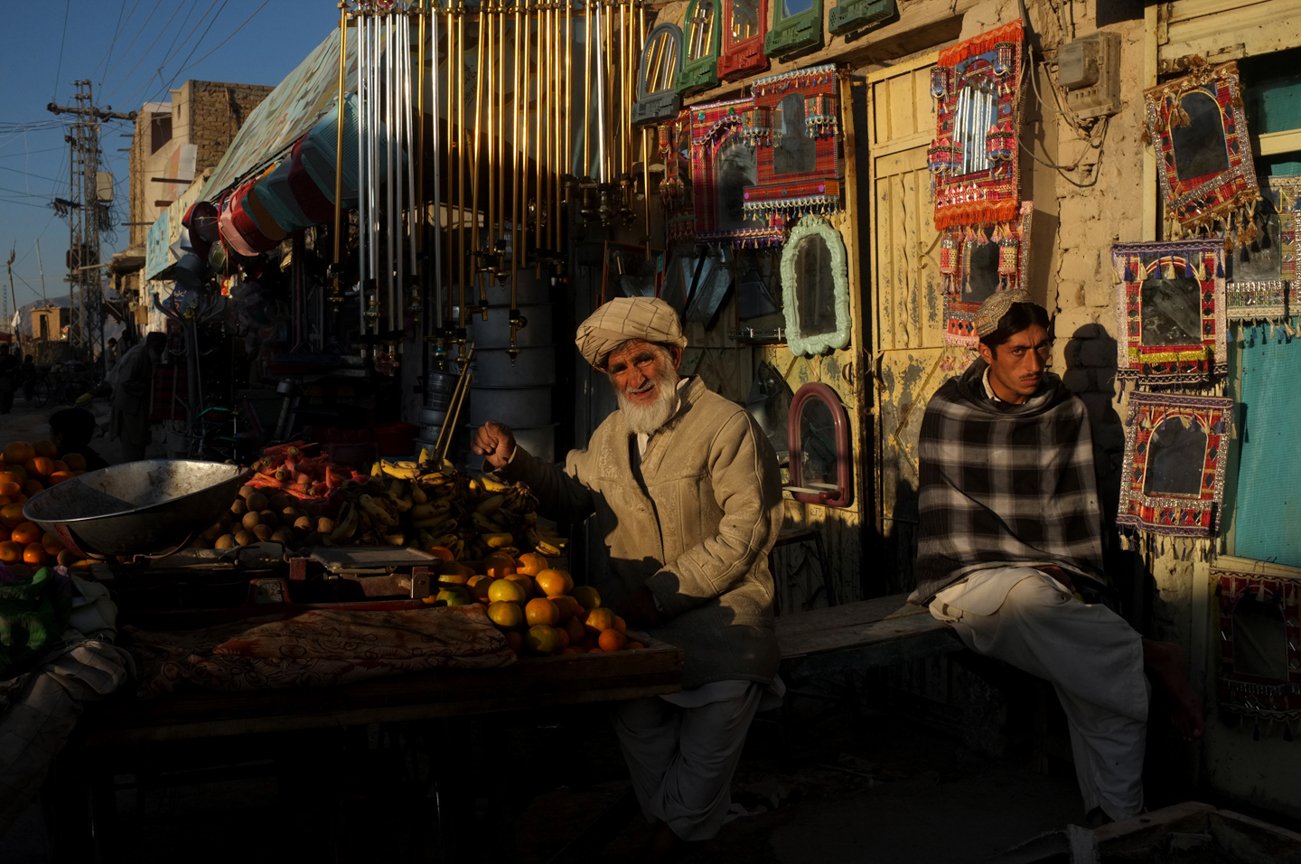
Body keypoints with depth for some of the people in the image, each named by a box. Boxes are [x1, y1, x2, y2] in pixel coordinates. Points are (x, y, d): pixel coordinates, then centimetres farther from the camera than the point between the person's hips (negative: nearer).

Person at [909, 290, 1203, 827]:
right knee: (1029, 598, -40)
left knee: (1111, 693, -21)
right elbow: (942, 509, -3)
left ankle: (1117, 824, -8)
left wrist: (1072, 579, -4)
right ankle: (1151, 658, -22)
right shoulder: (948, 411, 0)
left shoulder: (1066, 412, 11)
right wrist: (1038, 570, -8)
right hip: (967, 581, -3)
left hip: (1048, 581, 3)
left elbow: (1078, 510, 11)